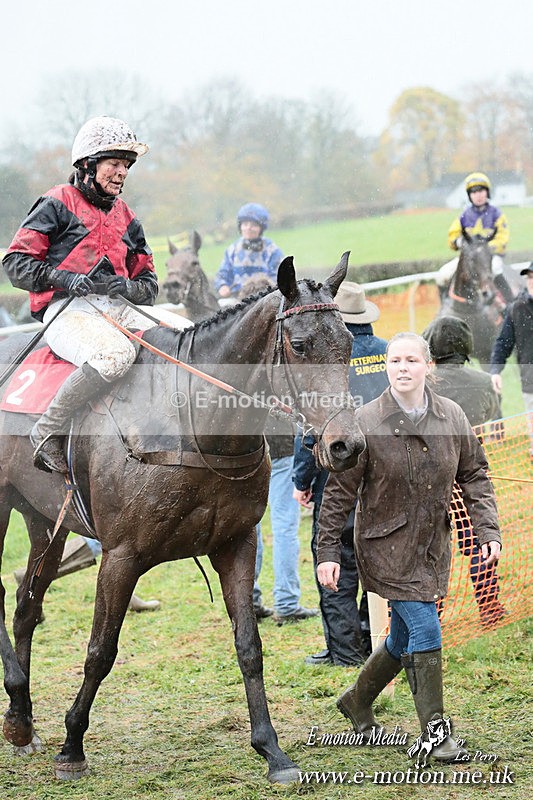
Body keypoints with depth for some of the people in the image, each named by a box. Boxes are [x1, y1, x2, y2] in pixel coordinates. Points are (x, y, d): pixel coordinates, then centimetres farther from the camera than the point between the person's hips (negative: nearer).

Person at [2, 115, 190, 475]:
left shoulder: (126, 218, 23)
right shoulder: (58, 204, 4)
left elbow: (149, 283, 21)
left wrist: (127, 287, -4)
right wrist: (63, 278, -18)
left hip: (118, 307, 7)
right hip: (66, 310, -7)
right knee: (116, 354, -39)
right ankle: (47, 432, -25)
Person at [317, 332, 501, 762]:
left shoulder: (453, 417, -1)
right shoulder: (366, 422, -12)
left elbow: (475, 476, 9)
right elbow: (339, 490, -8)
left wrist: (489, 530, -2)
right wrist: (328, 552, -10)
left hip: (433, 548, 5)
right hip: (386, 547, -5)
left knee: (404, 638, 15)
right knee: (426, 632, -12)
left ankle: (358, 701, 40)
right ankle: (435, 734, -1)